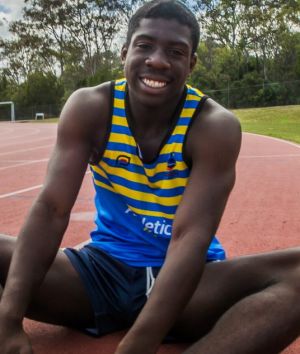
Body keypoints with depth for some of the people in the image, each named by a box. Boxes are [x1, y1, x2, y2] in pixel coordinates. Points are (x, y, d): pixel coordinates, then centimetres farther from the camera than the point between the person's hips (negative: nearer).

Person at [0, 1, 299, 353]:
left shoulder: (215, 126, -16)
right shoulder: (89, 108, -9)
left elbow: (190, 237, -26)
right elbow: (51, 209, -19)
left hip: (186, 276, -1)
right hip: (102, 267, 2)